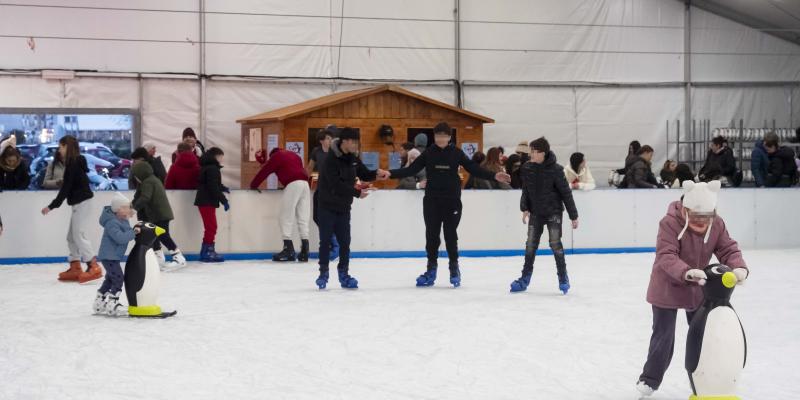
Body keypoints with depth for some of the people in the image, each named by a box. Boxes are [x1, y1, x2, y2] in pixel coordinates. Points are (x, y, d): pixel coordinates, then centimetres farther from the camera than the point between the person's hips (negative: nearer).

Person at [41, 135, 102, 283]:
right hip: (80, 203, 10)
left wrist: (51, 206, -14)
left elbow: (65, 188, -16)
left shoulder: (73, 163, -14)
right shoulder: (76, 162, 14)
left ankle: (94, 267, -13)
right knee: (71, 236, 12)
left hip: (81, 203, -10)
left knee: (79, 235, -10)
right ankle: (75, 269, 15)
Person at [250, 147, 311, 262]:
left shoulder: (276, 156, 13)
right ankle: (304, 250, 1)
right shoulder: (294, 155, 31)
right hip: (305, 183, 7)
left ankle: (289, 250, -7)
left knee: (286, 218, -2)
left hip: (293, 184, -6)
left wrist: (253, 185, 19)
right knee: (303, 219, 6)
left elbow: (264, 171, 11)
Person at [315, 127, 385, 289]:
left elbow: (363, 174, 12)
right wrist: (356, 193, -26)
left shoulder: (353, 158, 3)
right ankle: (323, 273, 11)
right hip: (328, 206, -6)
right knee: (325, 241, 1)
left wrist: (376, 173, -8)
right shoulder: (331, 159, -19)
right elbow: (336, 185, -25)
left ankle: (344, 273, 14)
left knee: (345, 241, 6)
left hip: (344, 207, 6)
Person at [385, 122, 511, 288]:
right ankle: (431, 270, 16)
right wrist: (391, 174, -13)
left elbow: (474, 169, -1)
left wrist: (494, 176, -12)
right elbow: (411, 169, -1)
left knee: (450, 234, 3)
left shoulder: (456, 153, 0)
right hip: (431, 200, 1)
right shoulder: (428, 153, 2)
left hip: (452, 200, -1)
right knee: (431, 234, 5)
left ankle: (454, 269, 17)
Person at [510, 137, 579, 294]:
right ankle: (525, 279, 16)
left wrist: (573, 216, -11)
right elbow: (525, 190, 6)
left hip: (553, 211, -4)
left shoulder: (555, 169, -18)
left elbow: (566, 193, -13)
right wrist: (525, 208, -5)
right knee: (530, 244, 6)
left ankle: (563, 278, 6)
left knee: (555, 243, -8)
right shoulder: (527, 168, -6)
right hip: (536, 212, 4)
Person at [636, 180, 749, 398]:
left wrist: (739, 267, -34)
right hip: (667, 288, -5)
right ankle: (650, 379, 18)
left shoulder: (717, 224, -11)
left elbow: (729, 249, -11)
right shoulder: (670, 223, -27)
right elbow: (666, 256, -35)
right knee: (663, 336, 1)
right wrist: (686, 272, -52)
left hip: (698, 289, 5)